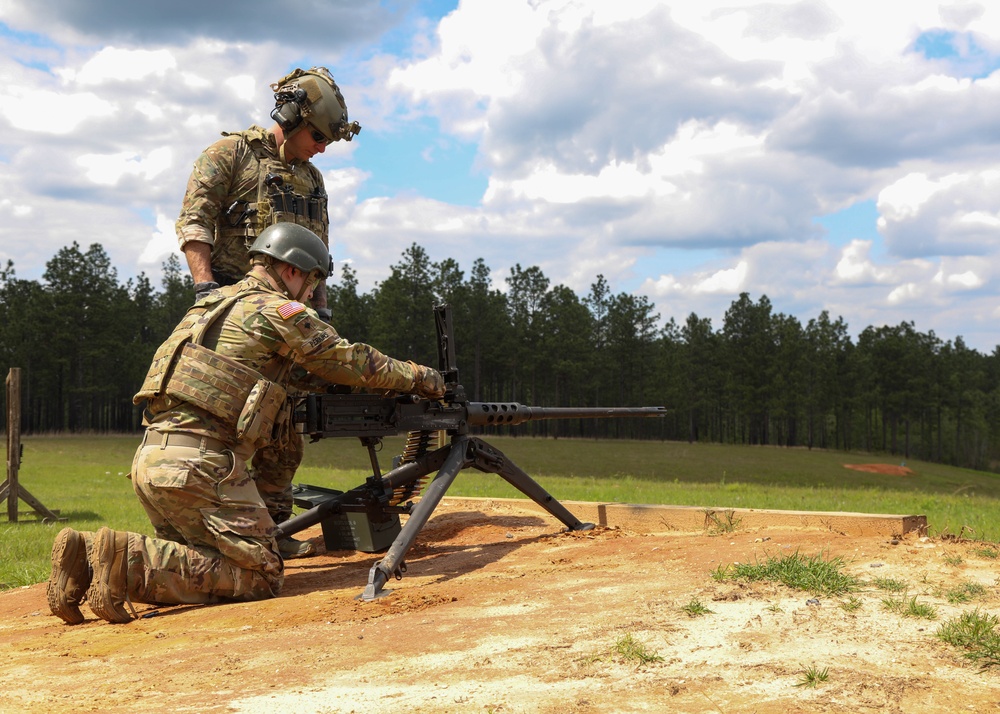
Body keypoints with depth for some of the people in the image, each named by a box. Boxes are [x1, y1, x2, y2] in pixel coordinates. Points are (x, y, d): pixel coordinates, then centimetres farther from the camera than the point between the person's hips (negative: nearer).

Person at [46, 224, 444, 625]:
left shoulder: (213, 303, 25)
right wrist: (419, 377, 17)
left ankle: (87, 556, 1)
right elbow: (352, 362, 4)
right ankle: (130, 560, -17)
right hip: (197, 463, -9)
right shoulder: (277, 310, 0)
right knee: (262, 575, -4)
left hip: (149, 458, 9)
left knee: (197, 563, 19)